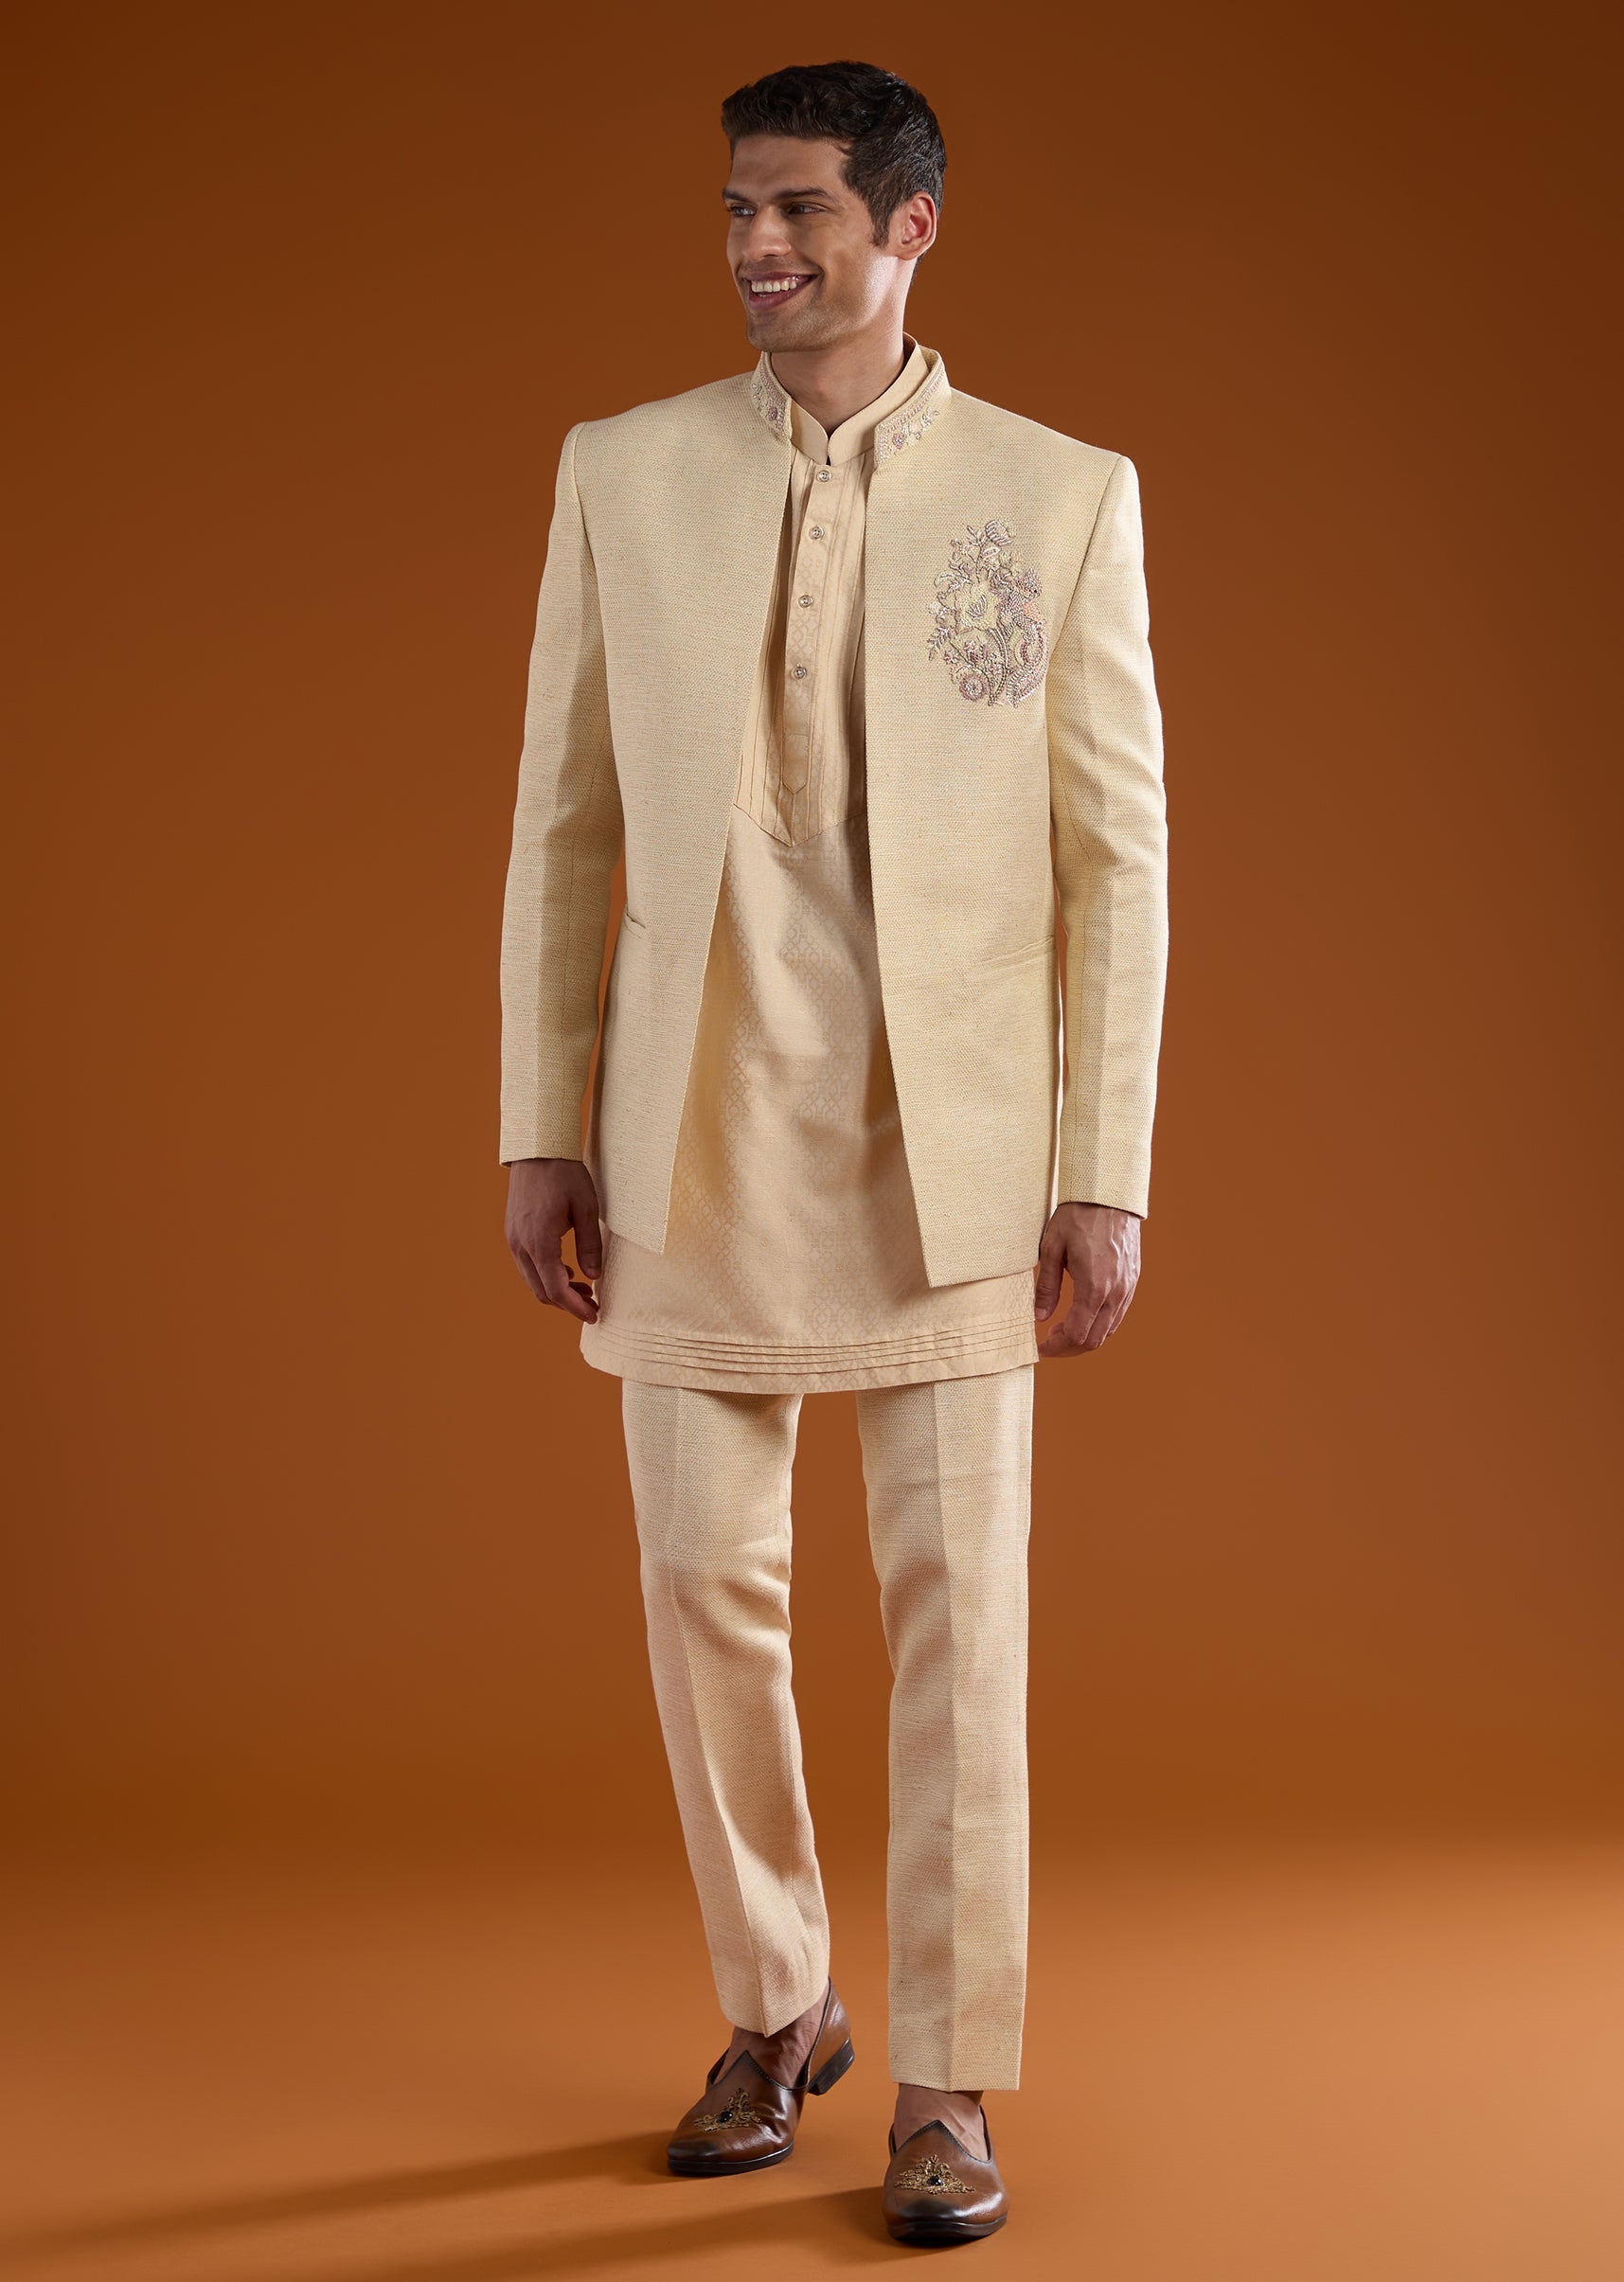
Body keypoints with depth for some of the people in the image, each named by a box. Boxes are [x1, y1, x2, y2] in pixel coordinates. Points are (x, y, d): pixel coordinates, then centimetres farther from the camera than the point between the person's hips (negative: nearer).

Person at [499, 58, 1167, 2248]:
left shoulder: (1065, 496, 0)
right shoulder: (624, 474, 5)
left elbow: (1118, 849, 0)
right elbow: (562, 821, 7)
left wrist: (1106, 1172, -5)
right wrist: (542, 1132, 2)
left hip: (950, 1144, -2)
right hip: (698, 1143, 2)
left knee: (955, 1601, 1)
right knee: (708, 1588, 8)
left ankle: (949, 2085, 16)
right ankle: (778, 2012, 28)